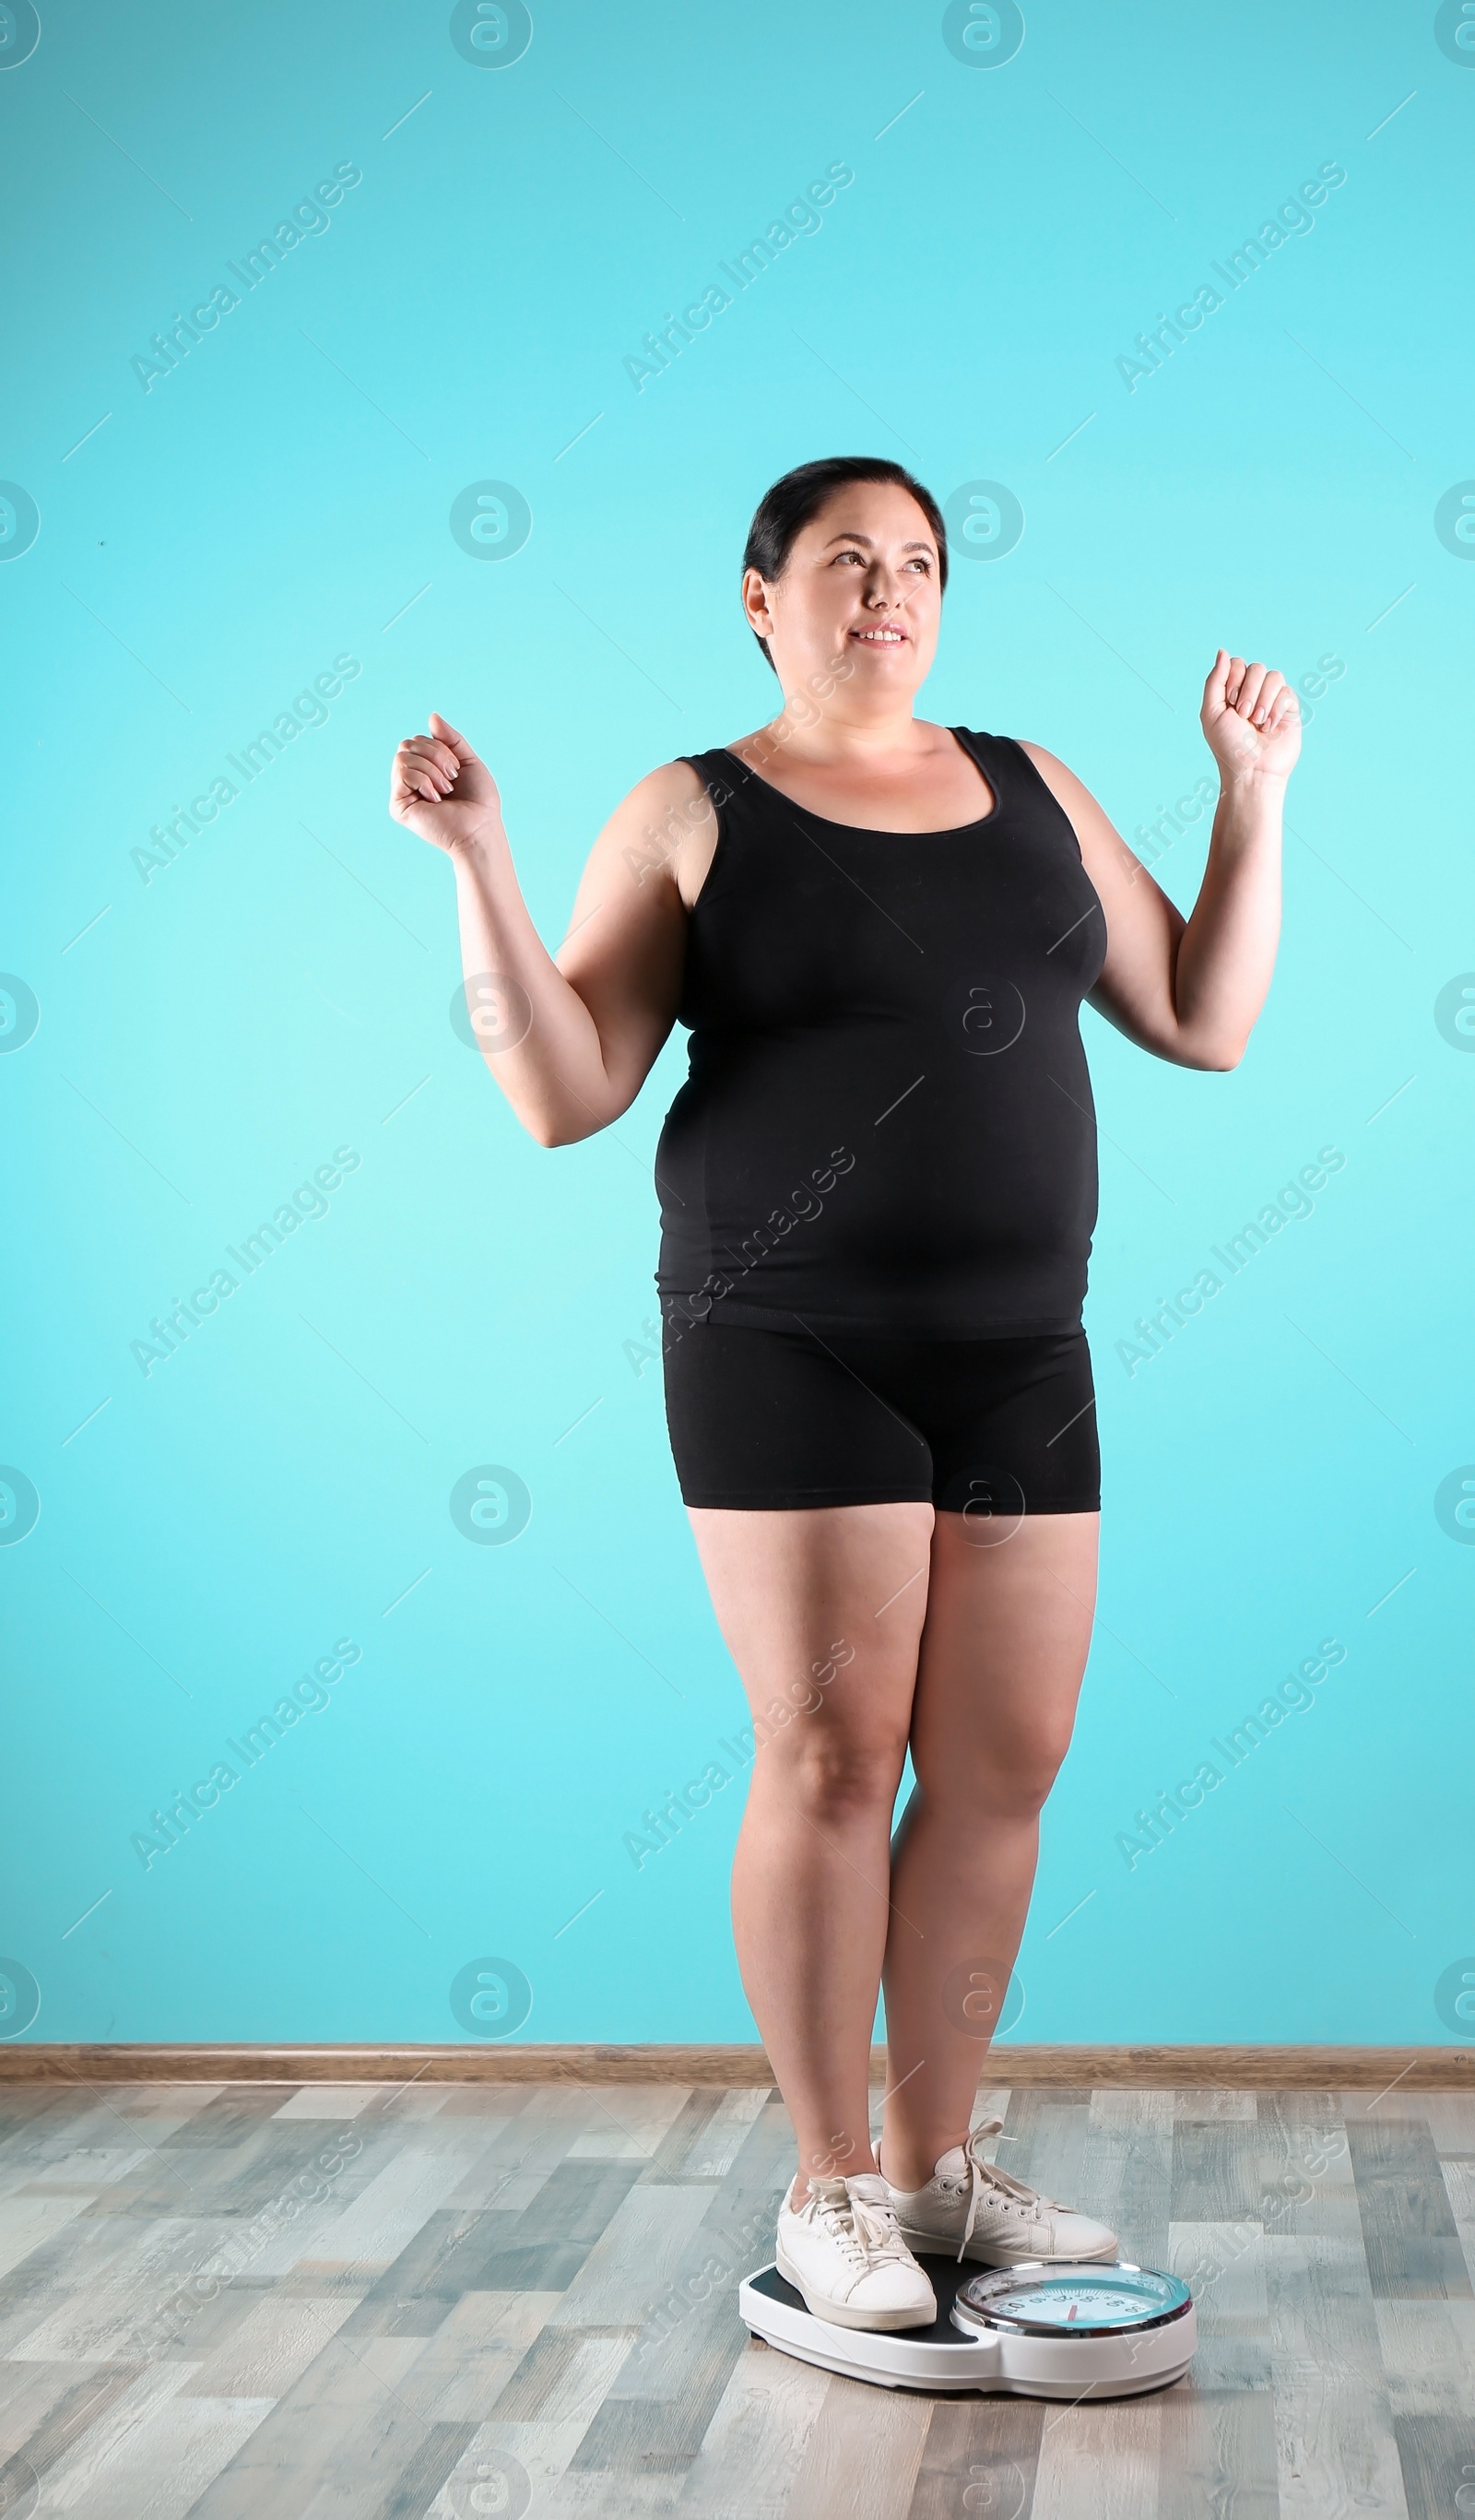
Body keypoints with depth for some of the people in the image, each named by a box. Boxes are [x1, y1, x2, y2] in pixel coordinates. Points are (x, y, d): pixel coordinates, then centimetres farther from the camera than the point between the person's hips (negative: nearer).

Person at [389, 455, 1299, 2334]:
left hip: (1020, 1350, 5)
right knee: (833, 1757, -5)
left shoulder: (1032, 790, 13)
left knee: (1004, 1765, 4)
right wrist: (479, 865, -14)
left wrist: (1254, 792, 10)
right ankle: (828, 2188, 9)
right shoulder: (690, 815, 2)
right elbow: (562, 1096, -5)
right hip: (791, 1347, -4)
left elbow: (1205, 1020, 13)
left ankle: (937, 2161, 18)